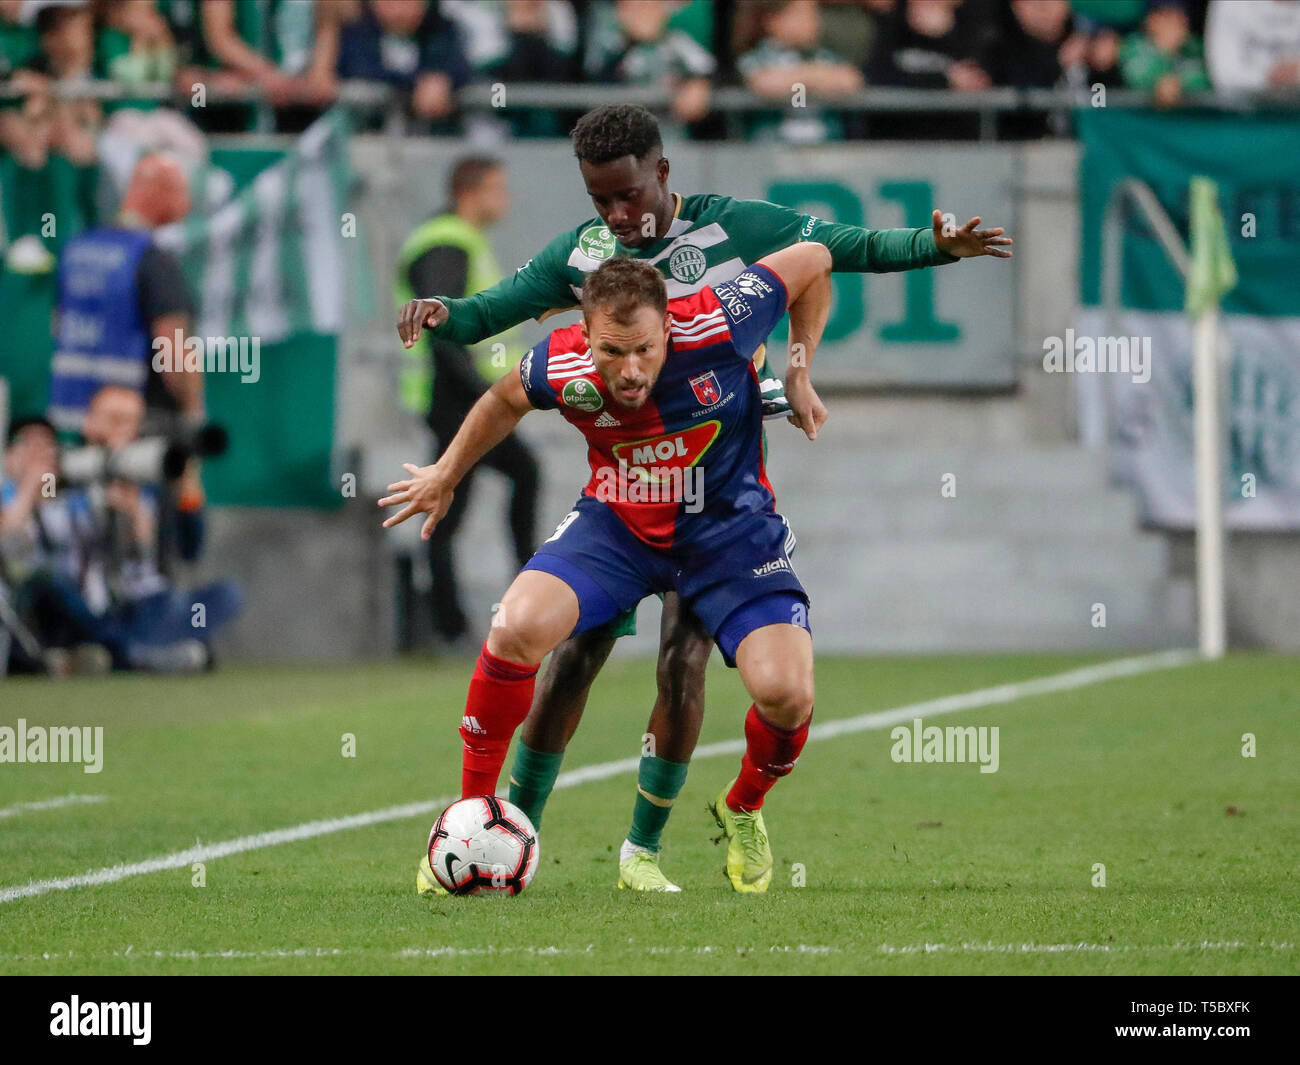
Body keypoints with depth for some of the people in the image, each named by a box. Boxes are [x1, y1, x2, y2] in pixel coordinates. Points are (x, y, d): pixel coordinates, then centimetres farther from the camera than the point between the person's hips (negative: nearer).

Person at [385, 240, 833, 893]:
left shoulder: (716, 326, -28)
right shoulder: (561, 367, -21)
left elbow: (813, 261, -10)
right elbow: (507, 398, 6)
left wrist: (799, 376, -6)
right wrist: (447, 474, 18)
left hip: (729, 529, -1)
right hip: (617, 523, 1)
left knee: (785, 693, -20)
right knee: (518, 626, -25)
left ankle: (742, 810, 16)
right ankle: (473, 811, -4)